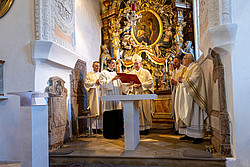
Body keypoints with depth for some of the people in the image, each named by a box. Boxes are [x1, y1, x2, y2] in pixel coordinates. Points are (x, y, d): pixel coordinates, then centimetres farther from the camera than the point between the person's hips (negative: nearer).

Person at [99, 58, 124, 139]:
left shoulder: (116, 73, 21)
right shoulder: (103, 73, 3)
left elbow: (119, 85, 18)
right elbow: (103, 84, -11)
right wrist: (112, 79, -20)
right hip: (108, 97, -6)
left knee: (118, 114, 4)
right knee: (109, 115, -6)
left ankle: (117, 132, 13)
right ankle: (109, 134, 3)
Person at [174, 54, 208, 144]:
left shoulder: (196, 67, -6)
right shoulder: (188, 69, 22)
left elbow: (193, 80, -18)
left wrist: (182, 80, -10)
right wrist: (182, 79, 2)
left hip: (193, 95, -9)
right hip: (187, 96, 9)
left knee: (195, 114, -8)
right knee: (187, 115, 6)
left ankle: (199, 136, -4)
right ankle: (189, 134, 10)